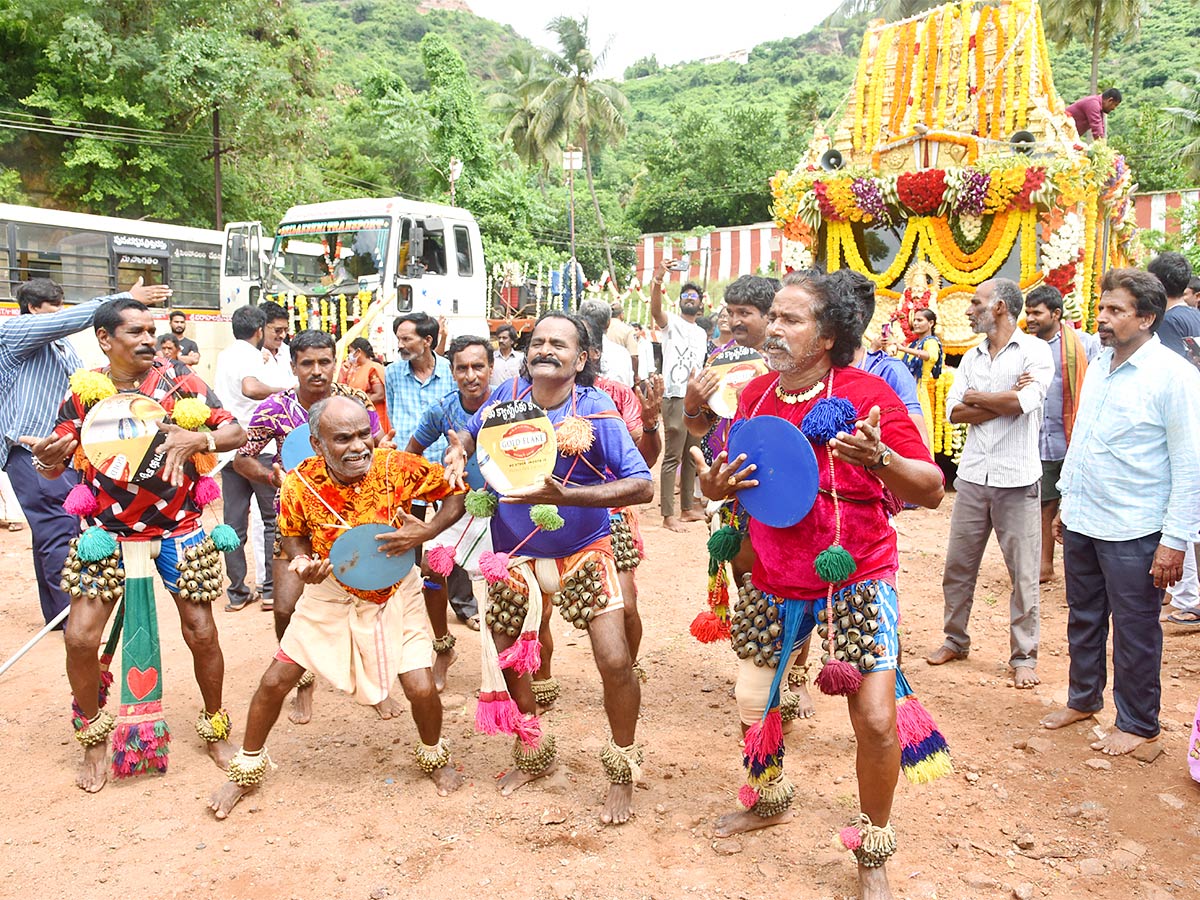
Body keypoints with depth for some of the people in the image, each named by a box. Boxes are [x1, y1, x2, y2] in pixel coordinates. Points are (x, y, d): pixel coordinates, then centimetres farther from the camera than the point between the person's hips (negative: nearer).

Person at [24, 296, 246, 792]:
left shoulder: (178, 379, -7)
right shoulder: (83, 389, -3)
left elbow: (236, 432, -11)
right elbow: (55, 466, 2)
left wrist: (197, 438, -30)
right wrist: (46, 457, -22)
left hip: (177, 527, -1)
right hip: (108, 529, 1)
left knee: (201, 631, 0)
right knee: (81, 636, -7)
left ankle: (216, 730, 24)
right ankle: (94, 739, 18)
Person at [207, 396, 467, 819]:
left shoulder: (399, 467, -25)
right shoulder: (300, 484, -21)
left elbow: (456, 491, -12)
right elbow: (292, 534, 0)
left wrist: (428, 531, -29)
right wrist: (301, 563, -22)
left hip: (394, 594, -1)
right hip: (330, 594, 1)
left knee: (421, 689, -9)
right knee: (275, 682, 3)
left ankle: (435, 756, 27)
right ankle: (246, 769, 32)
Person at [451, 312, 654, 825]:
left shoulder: (595, 412, -19)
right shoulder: (508, 395, -7)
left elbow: (642, 486, -26)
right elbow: (472, 433, 13)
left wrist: (564, 494, -36)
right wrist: (457, 455, -11)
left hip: (583, 550, -4)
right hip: (515, 551, 4)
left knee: (614, 661, -11)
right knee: (504, 654, 10)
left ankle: (622, 772, 15)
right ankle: (532, 753, 37)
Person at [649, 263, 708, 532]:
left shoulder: (701, 334, 21)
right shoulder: (671, 322, -1)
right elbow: (655, 310, -24)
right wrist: (657, 281, -42)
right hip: (675, 398, -8)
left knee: (691, 457, 12)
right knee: (673, 457, -8)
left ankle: (687, 508, 21)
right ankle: (669, 514, -6)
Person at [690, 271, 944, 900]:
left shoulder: (866, 393, -16)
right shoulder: (755, 394, 0)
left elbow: (932, 490, -18)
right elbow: (738, 477, 14)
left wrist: (880, 458, -38)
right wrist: (716, 485, -10)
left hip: (856, 579, -5)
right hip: (775, 584, 5)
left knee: (876, 722, -11)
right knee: (751, 706, 14)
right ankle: (769, 801, 45)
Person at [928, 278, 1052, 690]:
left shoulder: (1035, 350, -4)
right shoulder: (972, 357, 12)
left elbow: (1025, 401, -20)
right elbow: (954, 411, 1)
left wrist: (976, 398, -5)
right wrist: (1004, 401, -11)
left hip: (1016, 479, -5)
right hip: (972, 475, 5)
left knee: (1023, 574, 3)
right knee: (957, 566, 10)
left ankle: (1024, 656, 15)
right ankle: (955, 640, 26)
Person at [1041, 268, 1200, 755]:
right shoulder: (1098, 366, 8)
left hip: (1133, 533, -6)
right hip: (1082, 525, 7)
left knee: (1134, 632, 7)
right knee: (1083, 619, 19)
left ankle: (1137, 723, 25)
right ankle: (1083, 698, 37)